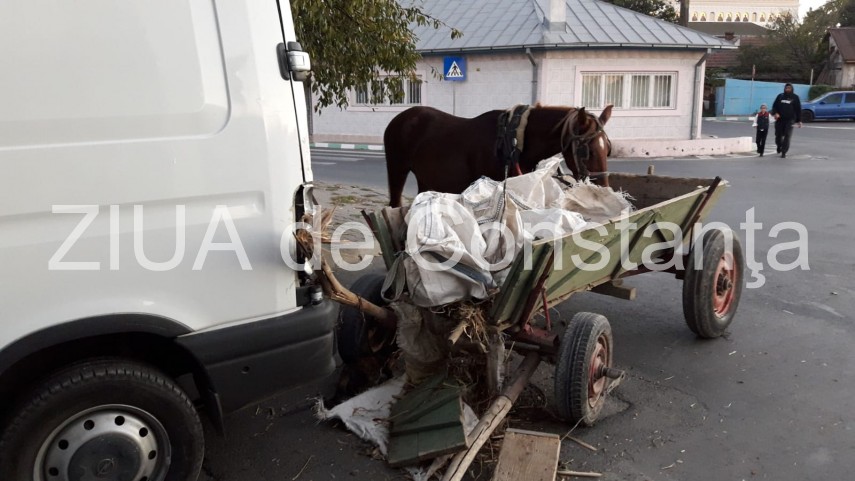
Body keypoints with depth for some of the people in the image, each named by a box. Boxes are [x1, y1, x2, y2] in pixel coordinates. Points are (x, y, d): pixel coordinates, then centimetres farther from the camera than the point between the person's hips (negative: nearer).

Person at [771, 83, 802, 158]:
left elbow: (798, 110, 5)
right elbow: (774, 106, 9)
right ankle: (779, 146, 36)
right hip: (779, 119, 2)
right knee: (778, 135, 6)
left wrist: (799, 121, 1)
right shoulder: (780, 96, 10)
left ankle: (784, 152, -6)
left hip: (790, 120, -2)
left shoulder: (795, 97, 5)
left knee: (787, 136, -9)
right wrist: (775, 113, -12)